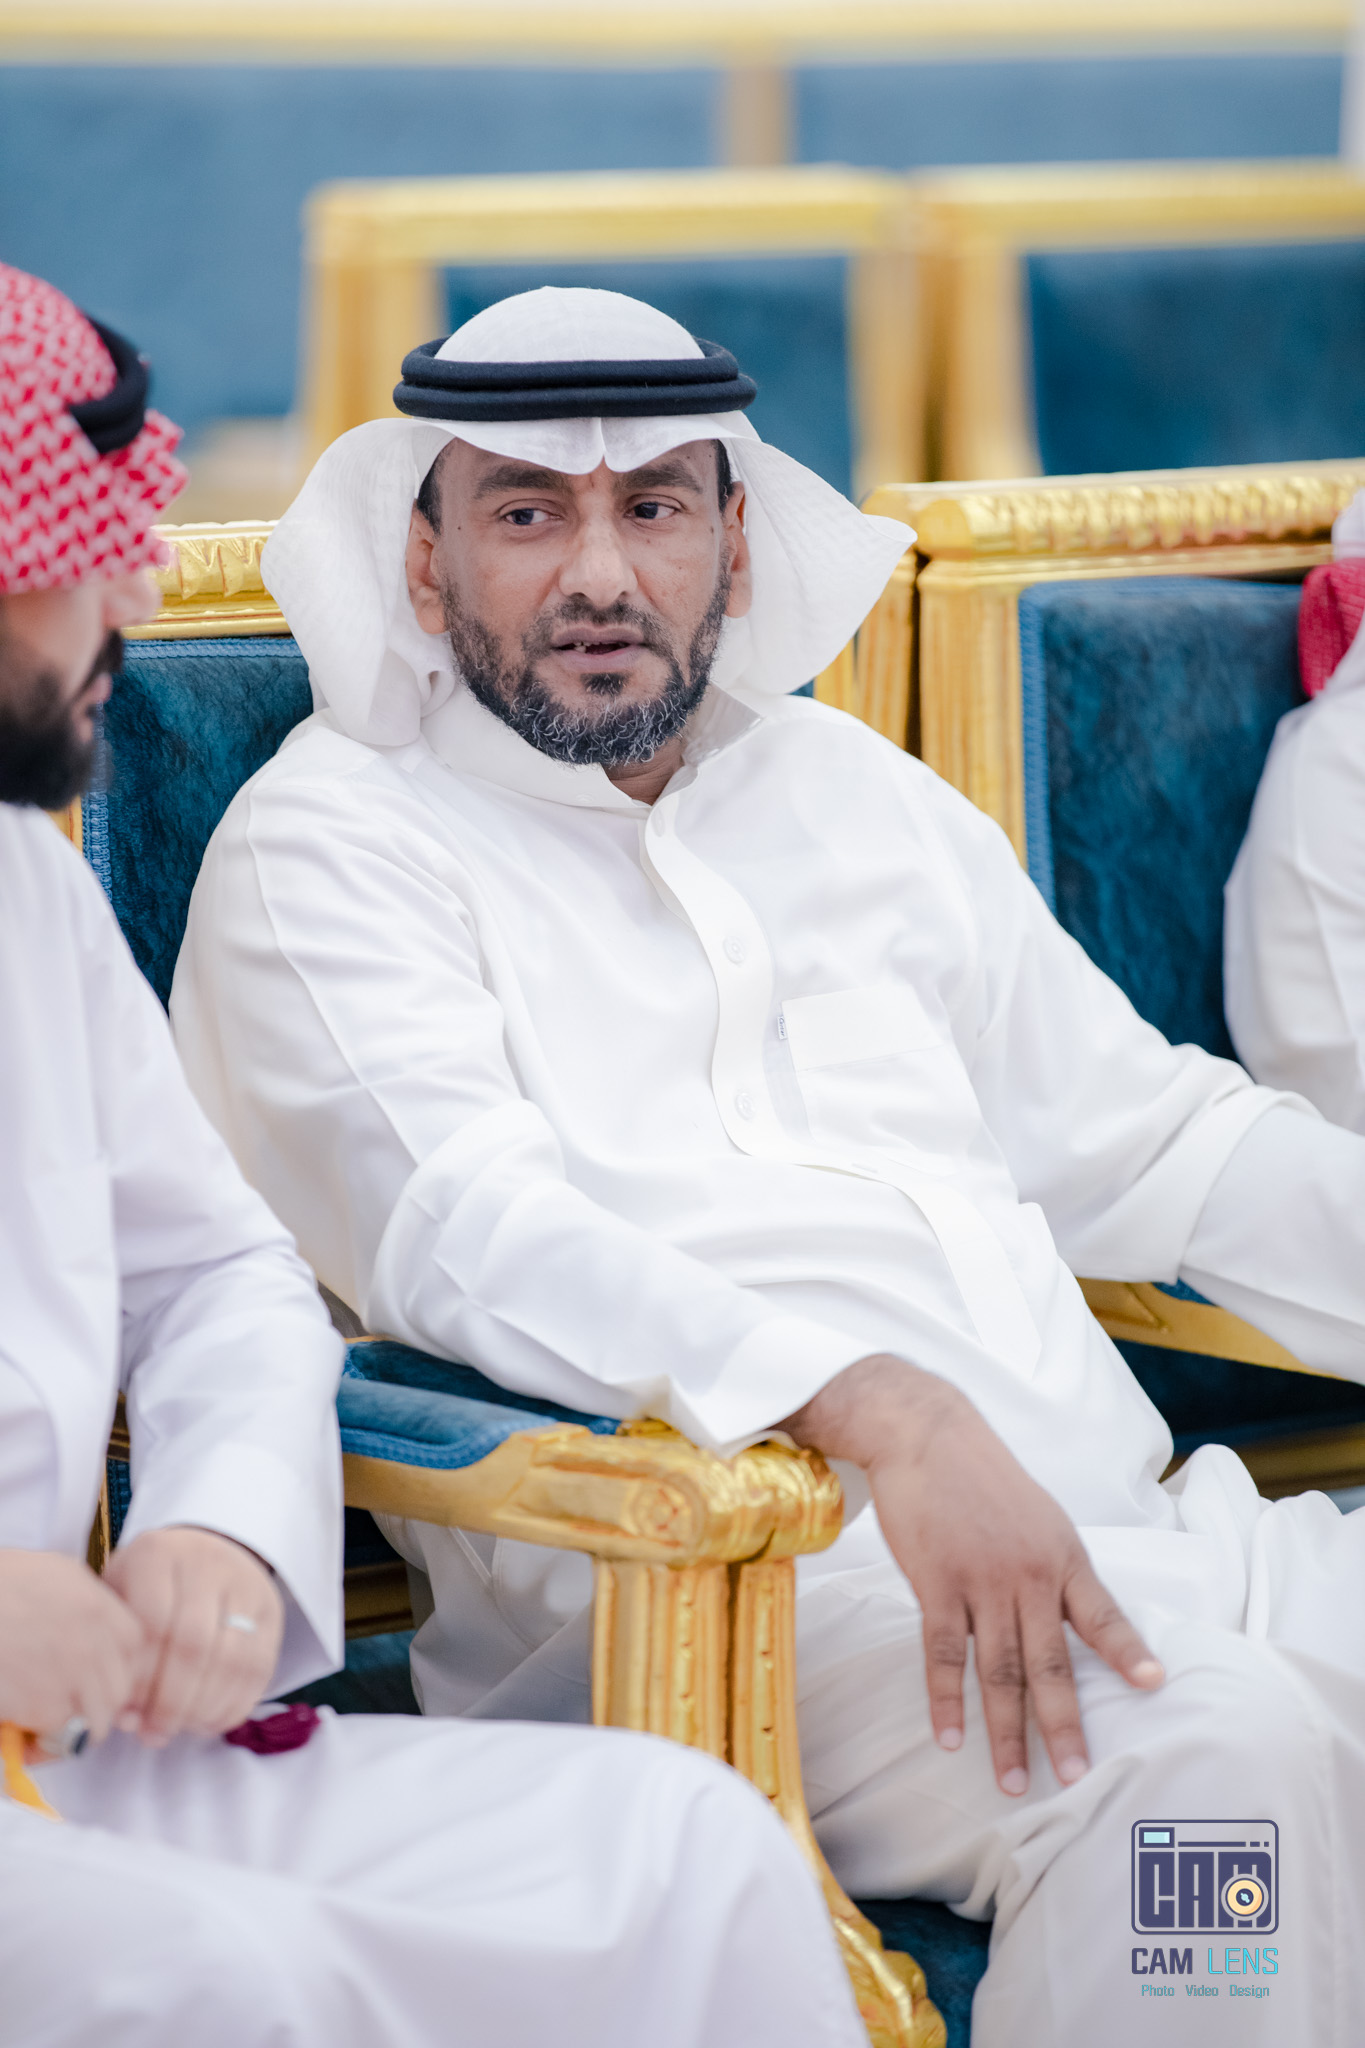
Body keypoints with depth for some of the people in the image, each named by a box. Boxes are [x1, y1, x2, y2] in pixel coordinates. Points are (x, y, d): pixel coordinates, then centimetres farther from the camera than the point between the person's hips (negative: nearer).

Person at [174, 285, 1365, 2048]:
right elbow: (467, 1230, -13)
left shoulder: (852, 791, 26)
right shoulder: (331, 845, 4)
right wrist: (877, 1412, -28)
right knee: (1209, 1741, -32)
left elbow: (1136, 1134, 29)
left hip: (1116, 1530, 7)